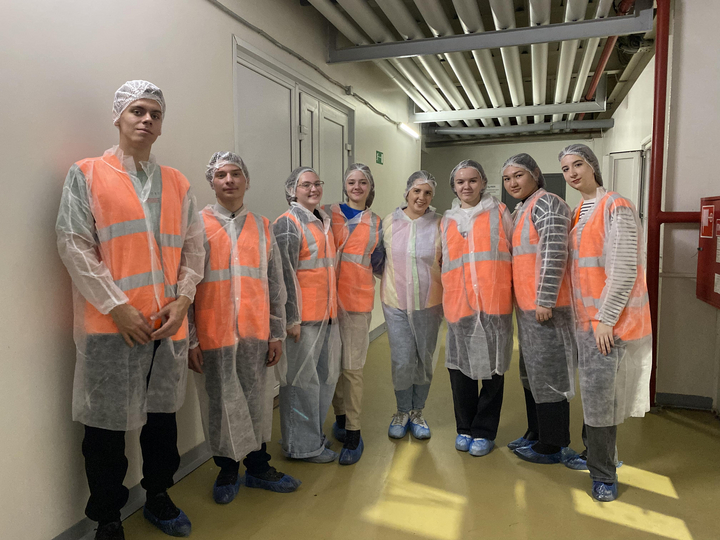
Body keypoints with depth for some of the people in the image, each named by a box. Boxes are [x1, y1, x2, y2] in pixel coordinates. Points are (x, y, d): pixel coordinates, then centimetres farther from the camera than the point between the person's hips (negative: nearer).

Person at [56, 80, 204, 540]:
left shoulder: (178, 184, 12)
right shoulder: (87, 175, 2)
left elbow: (193, 248, 10)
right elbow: (74, 245, -6)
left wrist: (182, 299, -4)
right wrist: (116, 305, -13)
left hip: (169, 324, 4)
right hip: (111, 325, -3)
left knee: (163, 416, 16)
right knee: (107, 426, 7)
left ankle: (159, 497, 37)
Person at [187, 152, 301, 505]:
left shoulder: (262, 227, 11)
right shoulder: (197, 225, 2)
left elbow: (275, 285, 11)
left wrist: (277, 333, 7)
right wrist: (189, 339, -6)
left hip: (256, 332, 3)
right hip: (213, 334, -2)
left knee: (257, 400, 11)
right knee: (221, 403, 7)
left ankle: (258, 468, 30)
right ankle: (227, 471, 28)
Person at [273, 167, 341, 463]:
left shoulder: (323, 222, 16)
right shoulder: (288, 224, -10)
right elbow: (284, 274, -15)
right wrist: (292, 318, -18)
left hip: (327, 314, 9)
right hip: (303, 316, -8)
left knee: (325, 375, 16)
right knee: (302, 379, 3)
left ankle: (314, 433, 34)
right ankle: (302, 445, 18)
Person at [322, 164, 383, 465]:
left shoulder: (377, 224, 14)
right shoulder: (328, 213, 7)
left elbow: (376, 263, 16)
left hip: (358, 299, 0)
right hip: (328, 296, 0)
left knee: (352, 367, -1)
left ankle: (352, 434, 8)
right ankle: (340, 415, 31)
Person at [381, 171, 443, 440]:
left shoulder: (439, 224, -1)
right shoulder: (389, 222, 1)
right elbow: (380, 259, 10)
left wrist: (447, 300, -1)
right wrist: (391, 282, 1)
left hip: (429, 304, 1)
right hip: (396, 303, 0)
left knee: (425, 359, 11)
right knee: (402, 361, -1)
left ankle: (417, 412, 31)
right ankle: (402, 412, 23)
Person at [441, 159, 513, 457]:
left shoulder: (499, 212, 7)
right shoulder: (447, 220, 16)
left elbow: (515, 253, 7)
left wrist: (515, 291, 1)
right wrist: (447, 294, 13)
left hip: (494, 302, -2)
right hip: (459, 304, 3)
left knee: (492, 366, 4)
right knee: (460, 366, 6)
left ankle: (484, 431, 19)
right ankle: (464, 428, 23)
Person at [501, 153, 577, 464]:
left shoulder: (546, 204, -12)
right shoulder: (519, 211, 17)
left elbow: (554, 254, -20)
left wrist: (545, 301, -22)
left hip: (544, 306, -10)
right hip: (526, 305, 10)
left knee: (547, 374, 0)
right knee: (531, 371, 18)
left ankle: (551, 447, 14)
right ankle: (536, 433, 33)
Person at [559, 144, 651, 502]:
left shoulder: (616, 207, -13)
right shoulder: (580, 212, 14)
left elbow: (624, 270, -18)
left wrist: (605, 318, -19)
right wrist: (583, 315, 15)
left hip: (608, 319, -8)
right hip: (587, 318, 8)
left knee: (599, 395, -4)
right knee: (594, 390, 18)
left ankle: (603, 476, 11)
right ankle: (596, 454, 35)